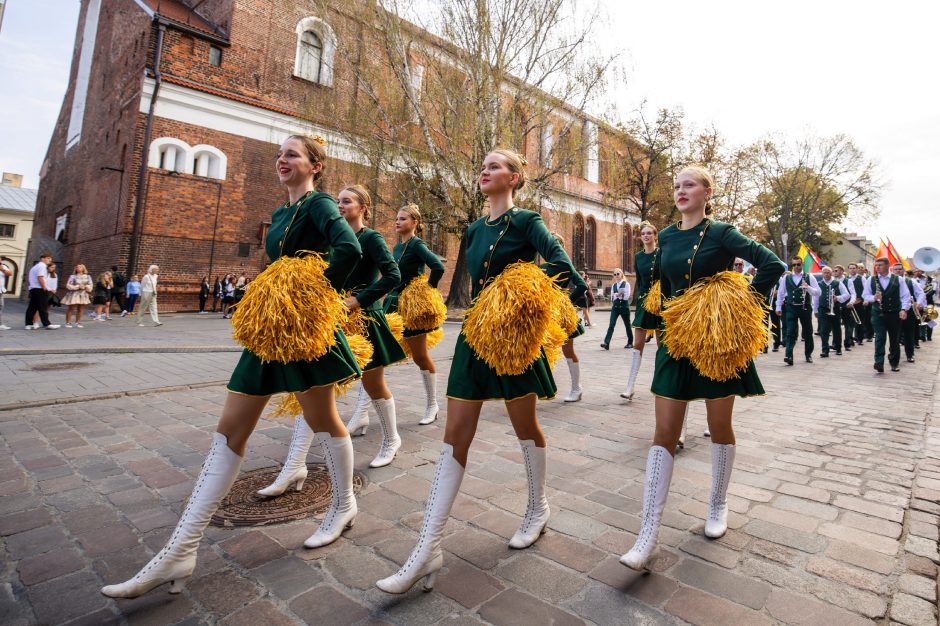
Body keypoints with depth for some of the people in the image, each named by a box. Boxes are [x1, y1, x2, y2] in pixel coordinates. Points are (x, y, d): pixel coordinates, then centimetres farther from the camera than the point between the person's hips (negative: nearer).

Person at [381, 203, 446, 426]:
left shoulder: (417, 245, -12)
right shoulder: (398, 247, 12)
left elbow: (438, 267, -26)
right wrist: (391, 295, 13)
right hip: (393, 303, 8)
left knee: (420, 357, 6)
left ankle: (432, 405, 25)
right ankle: (360, 411, 5)